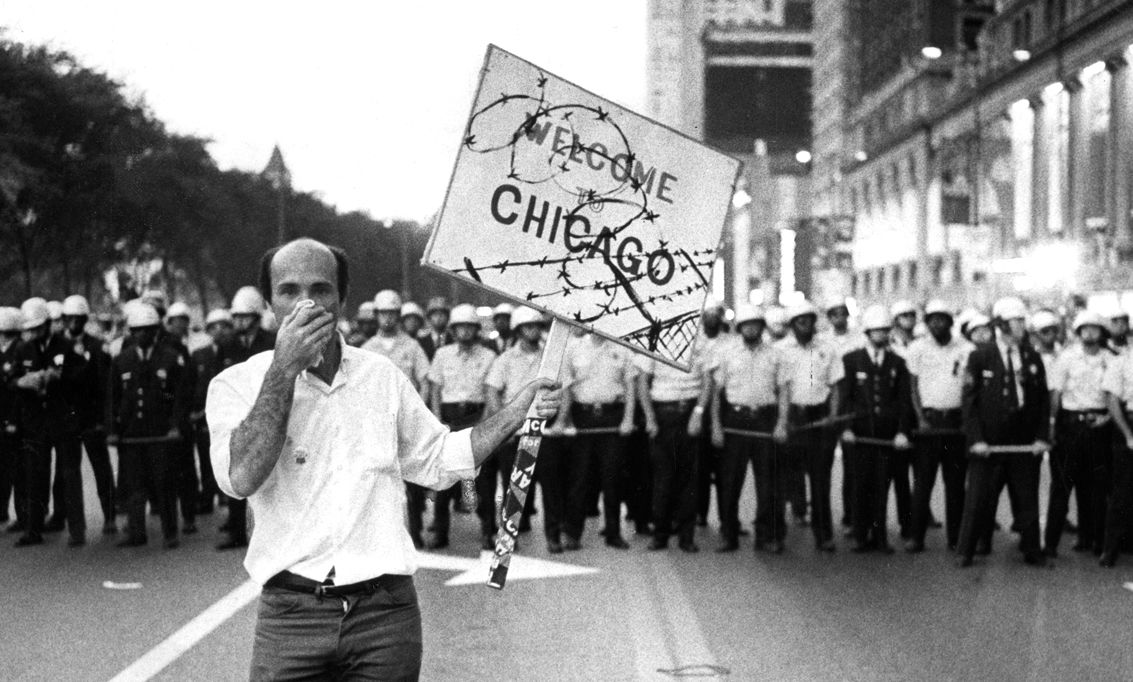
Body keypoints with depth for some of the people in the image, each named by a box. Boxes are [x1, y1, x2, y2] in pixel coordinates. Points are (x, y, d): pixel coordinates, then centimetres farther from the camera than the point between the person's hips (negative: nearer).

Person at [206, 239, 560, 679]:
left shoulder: (381, 376, 11)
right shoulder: (235, 385, 0)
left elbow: (438, 460, 21)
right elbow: (241, 477, -18)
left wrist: (517, 412, 10)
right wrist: (285, 367, -17)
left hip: (386, 610, 3)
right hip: (291, 615, -3)